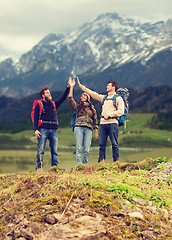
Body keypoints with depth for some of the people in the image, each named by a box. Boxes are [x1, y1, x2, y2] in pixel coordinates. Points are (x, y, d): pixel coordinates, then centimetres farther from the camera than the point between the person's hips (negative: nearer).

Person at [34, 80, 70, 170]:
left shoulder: (54, 104, 23)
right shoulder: (39, 105, 10)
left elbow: (63, 98, 18)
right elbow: (35, 118, 3)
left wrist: (68, 87, 6)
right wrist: (36, 130, -9)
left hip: (53, 130, 4)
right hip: (43, 129, -4)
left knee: (54, 150, 0)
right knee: (40, 149, -9)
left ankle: (54, 167, 1)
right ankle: (39, 167, -9)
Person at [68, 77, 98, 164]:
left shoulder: (92, 109, 23)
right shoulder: (77, 107, 18)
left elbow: (95, 121, 21)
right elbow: (70, 99, 4)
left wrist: (96, 132, 13)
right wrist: (71, 87, 0)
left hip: (88, 129, 1)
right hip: (78, 127, -1)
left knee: (87, 149, -7)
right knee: (79, 148, -11)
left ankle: (85, 164, -4)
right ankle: (79, 164, -15)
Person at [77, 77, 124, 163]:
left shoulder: (118, 98, 6)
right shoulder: (103, 98, 23)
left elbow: (121, 111, -5)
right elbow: (92, 93, 22)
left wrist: (109, 115, -12)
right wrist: (80, 85, 19)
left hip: (112, 123, -5)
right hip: (103, 123, 5)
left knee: (114, 144, -6)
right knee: (102, 144, 2)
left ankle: (116, 161, -5)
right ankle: (101, 162, 4)